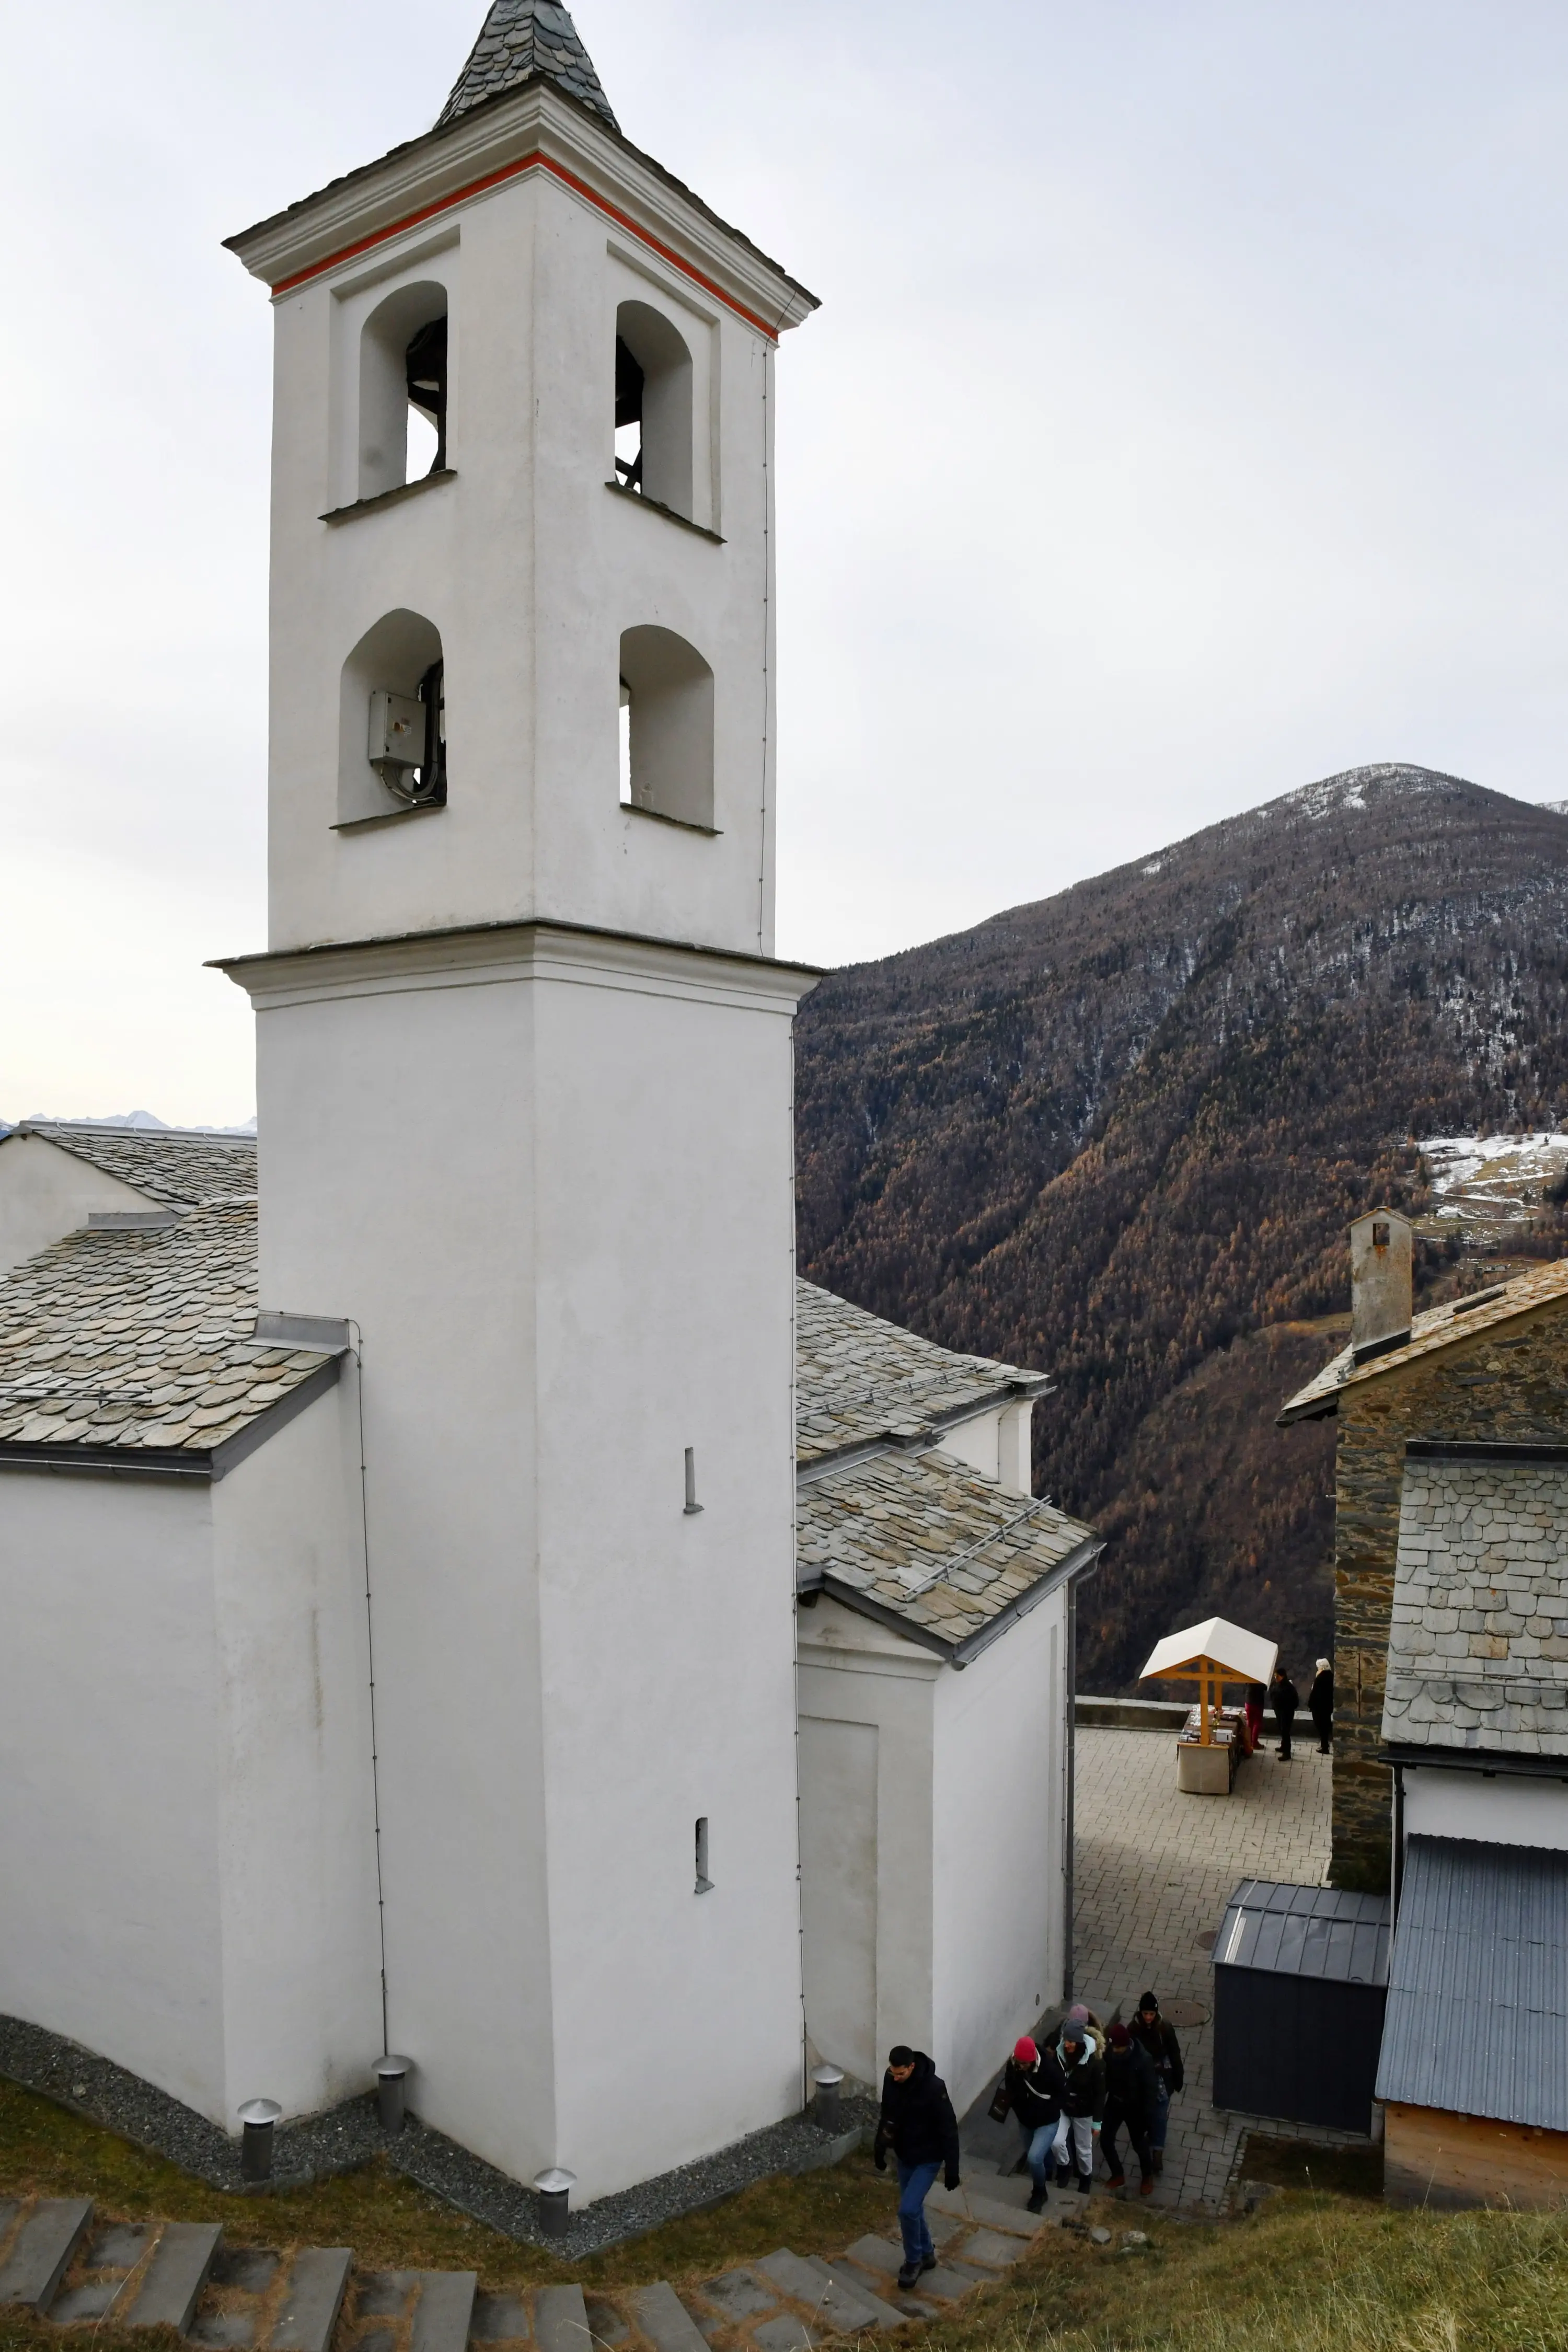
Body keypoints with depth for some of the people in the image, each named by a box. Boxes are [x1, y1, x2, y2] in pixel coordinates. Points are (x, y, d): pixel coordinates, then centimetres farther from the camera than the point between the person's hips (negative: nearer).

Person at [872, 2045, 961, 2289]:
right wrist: (879, 2149, 12)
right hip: (904, 2156, 6)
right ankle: (926, 2254, 40)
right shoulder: (890, 2080, -12)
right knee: (913, 2208, 17)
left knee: (908, 2210, -12)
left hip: (928, 2159, -6)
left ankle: (913, 2261, 13)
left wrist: (952, 2169, -17)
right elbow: (886, 2115, 6)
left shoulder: (934, 2088, -30)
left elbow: (949, 2130, -21)